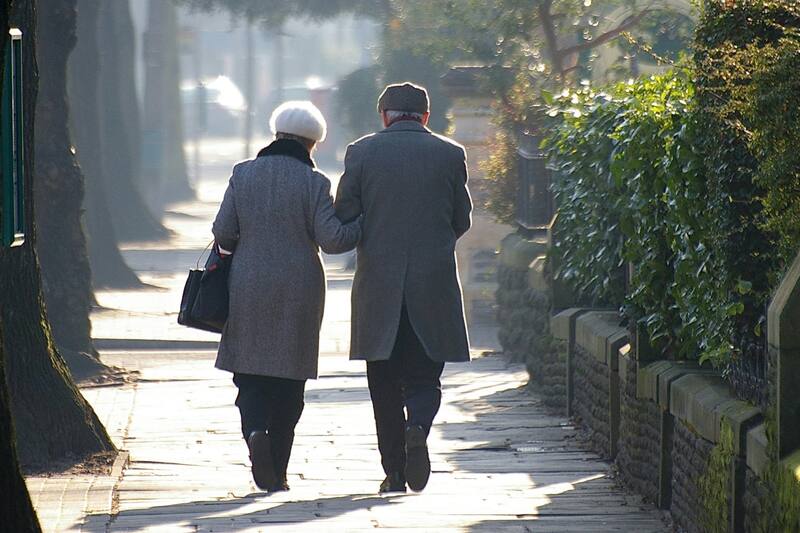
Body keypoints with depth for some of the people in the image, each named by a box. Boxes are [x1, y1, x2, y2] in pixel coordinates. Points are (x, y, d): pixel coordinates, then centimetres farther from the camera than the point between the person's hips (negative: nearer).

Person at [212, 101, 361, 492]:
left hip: (250, 289, 1)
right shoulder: (314, 183, -7)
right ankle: (277, 472, 7)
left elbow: (223, 233, -1)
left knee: (251, 372, 9)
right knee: (288, 378, 7)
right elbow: (332, 239, -13)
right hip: (299, 290, -1)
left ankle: (256, 431, -21)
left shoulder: (243, 174, 0)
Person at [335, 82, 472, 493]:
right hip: (434, 287, 0)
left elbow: (343, 218, -1)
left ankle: (395, 474, 6)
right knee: (424, 377, 8)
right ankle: (418, 425, -22)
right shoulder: (449, 154, 2)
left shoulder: (361, 152, -1)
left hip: (378, 285, 0)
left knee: (385, 385, 8)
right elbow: (462, 221, 8)